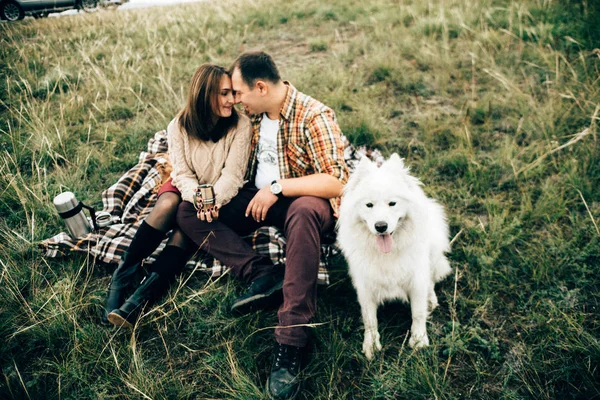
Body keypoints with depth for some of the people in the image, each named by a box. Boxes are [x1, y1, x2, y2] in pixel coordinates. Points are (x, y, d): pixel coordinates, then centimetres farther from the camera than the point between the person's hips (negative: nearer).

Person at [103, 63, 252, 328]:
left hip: (220, 195, -1)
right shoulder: (179, 126, -10)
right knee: (168, 205, -33)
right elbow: (183, 174, -12)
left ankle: (141, 297, -37)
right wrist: (199, 199, -33)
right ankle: (120, 279, -26)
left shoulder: (240, 125, -14)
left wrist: (213, 202, -35)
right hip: (186, 188, 1)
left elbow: (233, 175, -17)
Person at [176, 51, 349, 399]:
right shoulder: (253, 114, 4)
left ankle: (292, 340, -40)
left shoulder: (313, 116, -17)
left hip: (301, 200, -7)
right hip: (259, 199, 7)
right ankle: (264, 275, -23)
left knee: (305, 211, -43)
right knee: (189, 212, -8)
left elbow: (337, 181, -25)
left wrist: (278, 187, -25)